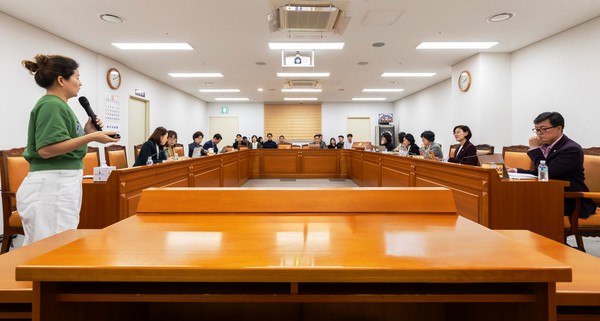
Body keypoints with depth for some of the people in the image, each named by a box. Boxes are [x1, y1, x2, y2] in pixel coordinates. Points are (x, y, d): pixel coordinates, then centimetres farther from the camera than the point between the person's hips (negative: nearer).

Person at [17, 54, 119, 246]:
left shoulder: (59, 105, 17)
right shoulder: (51, 105, -13)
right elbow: (46, 149, -22)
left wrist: (86, 132, 9)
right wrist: (91, 137, -22)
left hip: (61, 183, 10)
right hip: (52, 185, -10)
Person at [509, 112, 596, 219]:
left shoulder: (572, 149, -17)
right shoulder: (545, 145, 6)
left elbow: (546, 173, -24)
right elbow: (540, 173, 14)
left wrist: (534, 149, -17)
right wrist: (516, 171, -2)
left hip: (572, 203, -7)